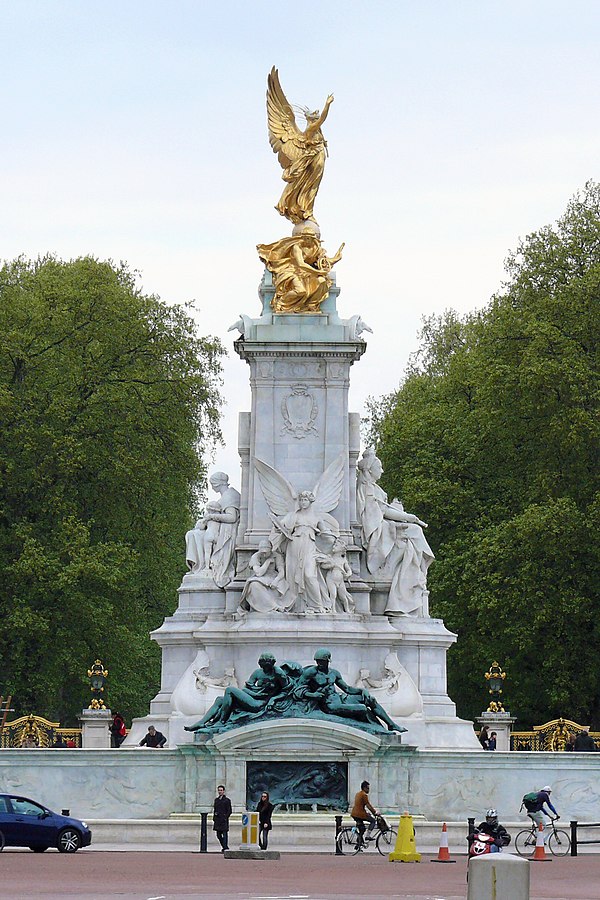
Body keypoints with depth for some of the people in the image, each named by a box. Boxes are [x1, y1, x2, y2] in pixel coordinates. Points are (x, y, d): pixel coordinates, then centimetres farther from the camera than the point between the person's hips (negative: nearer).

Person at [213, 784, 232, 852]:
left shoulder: (227, 800, -2)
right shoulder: (216, 799, 15)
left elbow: (229, 811, -3)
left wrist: (225, 817, -11)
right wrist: (214, 818, 9)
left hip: (224, 819, -6)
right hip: (217, 820, 6)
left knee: (224, 834, -7)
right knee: (218, 835, 9)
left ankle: (225, 847, -5)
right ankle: (224, 846, 23)